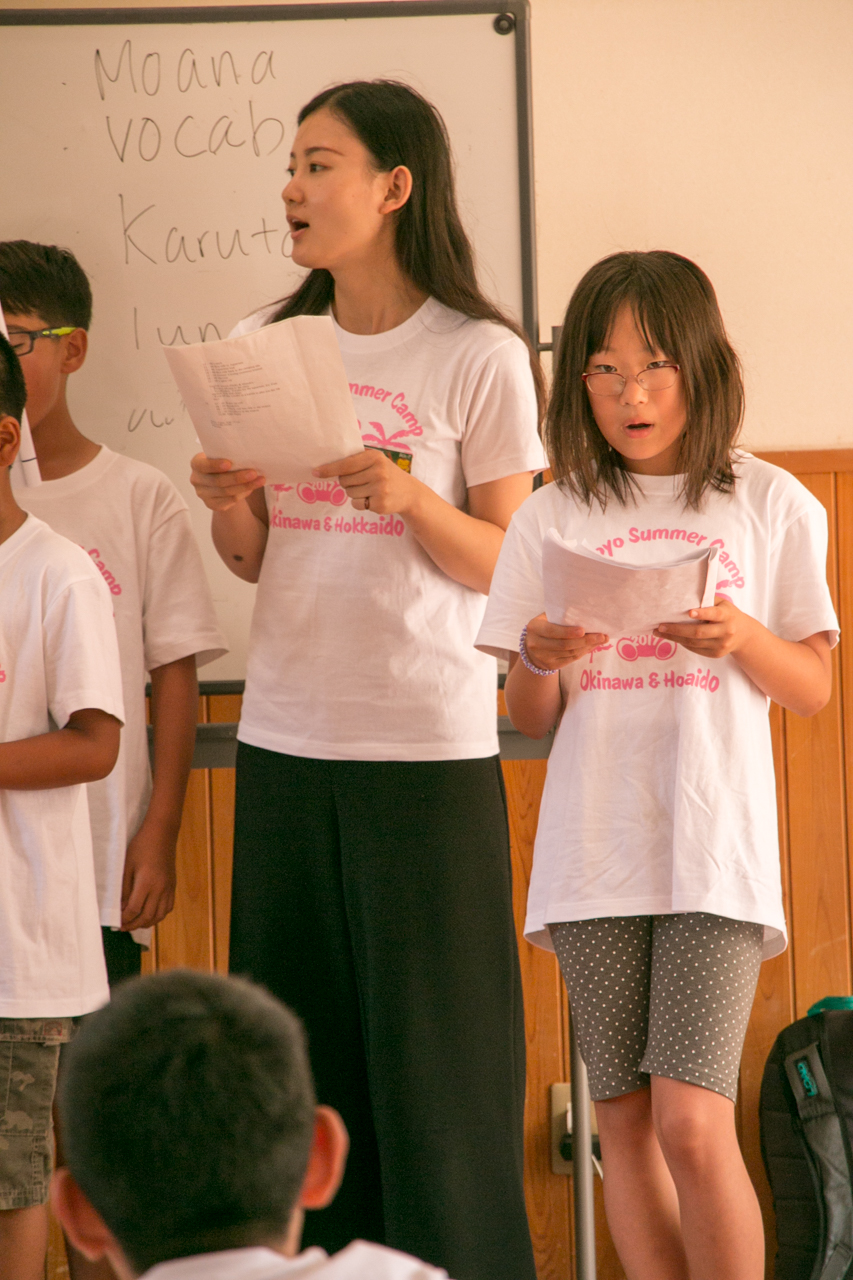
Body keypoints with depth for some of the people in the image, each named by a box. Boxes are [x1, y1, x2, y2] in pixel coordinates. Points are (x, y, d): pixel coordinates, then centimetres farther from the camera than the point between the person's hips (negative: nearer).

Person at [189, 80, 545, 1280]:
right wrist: (227, 504, -7)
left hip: (427, 742, -4)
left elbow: (506, 566, -4)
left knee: (434, 1050, -2)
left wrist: (410, 497, -20)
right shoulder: (268, 347, 10)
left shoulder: (481, 359, -4)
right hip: (286, 736, 5)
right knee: (300, 1042, 6)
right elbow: (251, 562, 15)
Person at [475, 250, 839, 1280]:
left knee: (692, 1123, -14)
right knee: (625, 1125, 4)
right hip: (593, 850, 3)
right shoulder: (553, 517, 9)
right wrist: (540, 661, -12)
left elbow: (813, 690, 7)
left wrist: (739, 636, -13)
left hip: (717, 852, -2)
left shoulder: (769, 506, 5)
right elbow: (529, 720, 11)